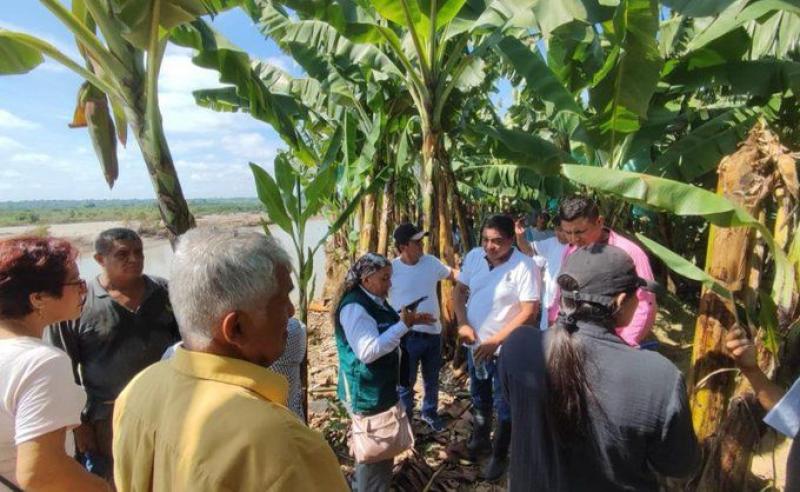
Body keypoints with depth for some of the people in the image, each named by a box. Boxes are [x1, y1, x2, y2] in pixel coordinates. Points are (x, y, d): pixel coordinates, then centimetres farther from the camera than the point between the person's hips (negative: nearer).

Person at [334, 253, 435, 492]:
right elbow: (368, 351, -31)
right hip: (366, 391, -10)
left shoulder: (376, 300, 5)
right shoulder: (355, 307, -25)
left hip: (381, 385, 10)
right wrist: (403, 325, -30)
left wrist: (411, 321, 5)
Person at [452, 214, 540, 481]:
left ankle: (499, 456, 35)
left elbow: (529, 312, -21)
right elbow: (459, 291, 4)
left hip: (506, 349, -5)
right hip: (475, 344, 5)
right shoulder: (474, 256, -6)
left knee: (504, 406, 12)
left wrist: (495, 340, -22)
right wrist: (463, 324, -11)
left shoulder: (524, 266, -21)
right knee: (479, 398, 25)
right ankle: (480, 439, 50)